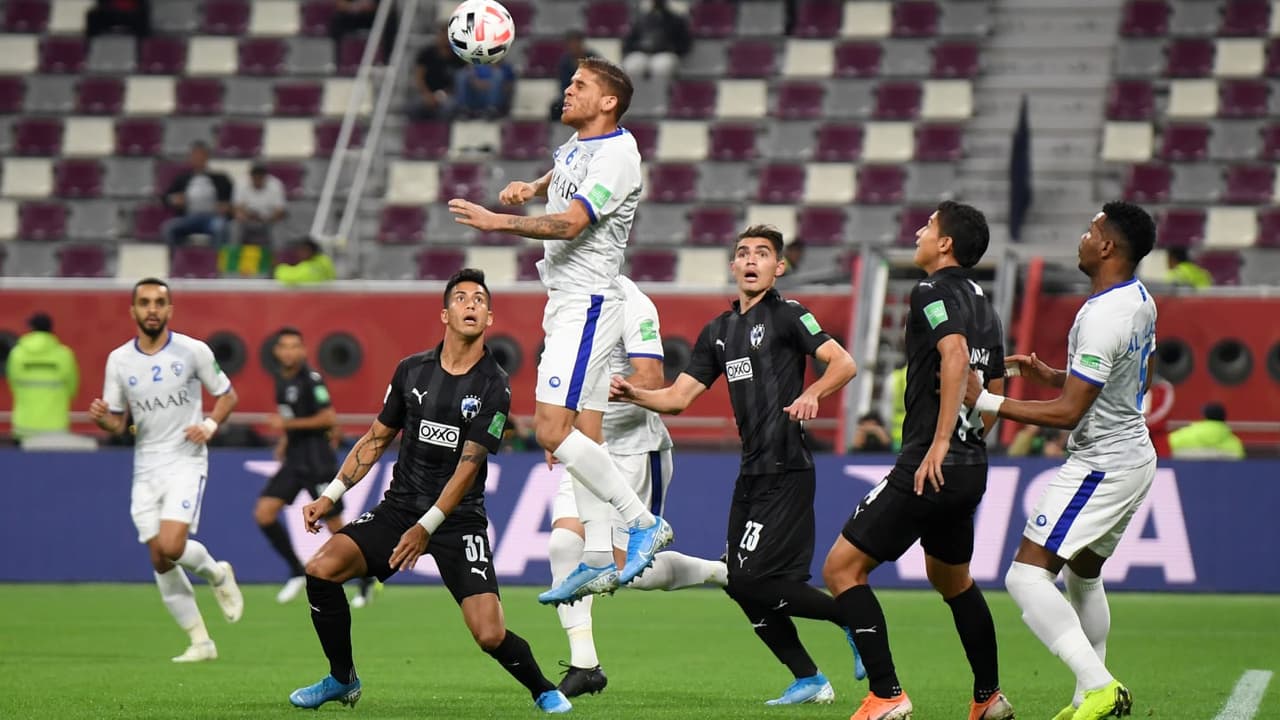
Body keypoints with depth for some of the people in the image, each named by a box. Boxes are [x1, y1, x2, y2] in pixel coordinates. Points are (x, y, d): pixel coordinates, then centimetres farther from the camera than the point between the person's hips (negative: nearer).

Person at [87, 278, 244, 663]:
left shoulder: (193, 351, -5)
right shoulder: (118, 360, 3)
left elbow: (227, 395, 6)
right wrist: (102, 417, -15)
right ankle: (200, 642, 13)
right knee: (160, 561, 1)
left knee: (171, 547, -21)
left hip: (186, 461, -4)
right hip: (146, 468, 4)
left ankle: (217, 573, 13)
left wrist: (210, 425, -12)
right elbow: (117, 423, 7)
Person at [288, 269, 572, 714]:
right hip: (399, 508, 4)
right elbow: (377, 438, 14)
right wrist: (331, 496, 6)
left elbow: (468, 466, -13)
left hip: (458, 519, -4)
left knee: (489, 635, -18)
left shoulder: (493, 387, -8)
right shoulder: (412, 371, 4)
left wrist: (427, 527, -21)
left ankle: (543, 691, 13)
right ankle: (343, 680, 4)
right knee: (321, 568, -17)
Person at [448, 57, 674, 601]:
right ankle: (600, 561, 7)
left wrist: (496, 222, -26)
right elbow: (560, 175, 37)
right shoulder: (577, 143, 14)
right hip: (565, 304, 9)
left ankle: (644, 523, -11)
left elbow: (569, 223, -24)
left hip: (587, 305, -9)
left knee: (553, 431, -18)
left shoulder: (617, 153, -14)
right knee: (582, 439, 6)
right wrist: (529, 189, 15)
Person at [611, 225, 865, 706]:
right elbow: (678, 397, 15)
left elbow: (844, 363, -13)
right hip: (752, 472, 8)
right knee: (742, 586, 6)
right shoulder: (719, 332, 17)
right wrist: (633, 395, -2)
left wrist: (812, 394, -31)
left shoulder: (786, 315, -4)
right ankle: (809, 681, 15)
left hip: (785, 471, -8)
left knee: (756, 581, -14)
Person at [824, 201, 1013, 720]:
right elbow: (994, 391, 21)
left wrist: (940, 443, -28)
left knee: (841, 568, -6)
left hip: (930, 466, -9)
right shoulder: (982, 305, 16)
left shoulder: (933, 292, -10)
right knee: (951, 579, 28)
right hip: (970, 469, 9)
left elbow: (956, 355, -27)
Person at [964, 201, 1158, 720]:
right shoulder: (1141, 301, 7)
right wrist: (1050, 375, 16)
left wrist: (987, 402, -18)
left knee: (1026, 575, -14)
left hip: (1101, 467, -10)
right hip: (1135, 456, 10)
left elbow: (1069, 412, -24)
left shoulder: (1102, 317, -24)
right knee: (1082, 575, 24)